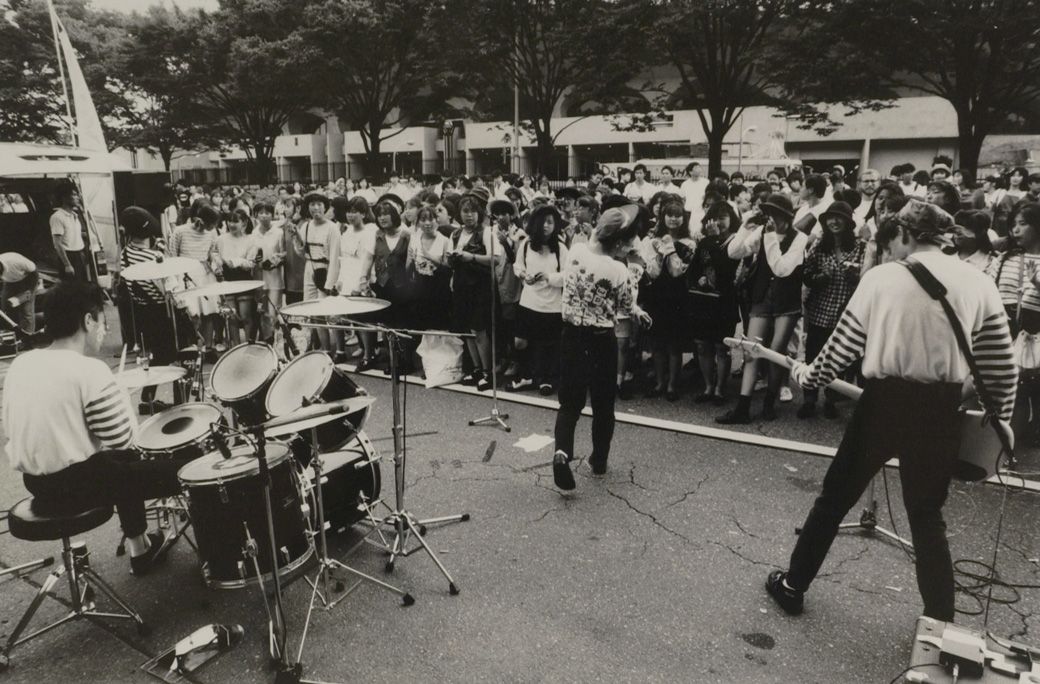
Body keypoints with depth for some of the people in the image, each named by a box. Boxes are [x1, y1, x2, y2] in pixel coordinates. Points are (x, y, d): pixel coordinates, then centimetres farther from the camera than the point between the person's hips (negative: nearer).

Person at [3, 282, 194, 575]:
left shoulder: (20, 363, 3)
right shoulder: (89, 370, -21)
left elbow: (15, 431, 11)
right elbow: (122, 439, -19)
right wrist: (121, 400, -1)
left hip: (35, 483, 9)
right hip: (77, 484, -8)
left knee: (128, 462, 32)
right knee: (186, 468, 5)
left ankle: (139, 548, 40)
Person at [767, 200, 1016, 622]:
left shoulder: (880, 278, -3)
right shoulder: (979, 284, 2)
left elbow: (842, 346, 0)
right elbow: (1001, 366, 5)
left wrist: (808, 376, 17)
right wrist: (1001, 416, 21)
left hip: (883, 404, -2)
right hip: (941, 412, 2)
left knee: (834, 498, 14)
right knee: (927, 515, 19)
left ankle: (792, 585, 28)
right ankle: (941, 623, 26)